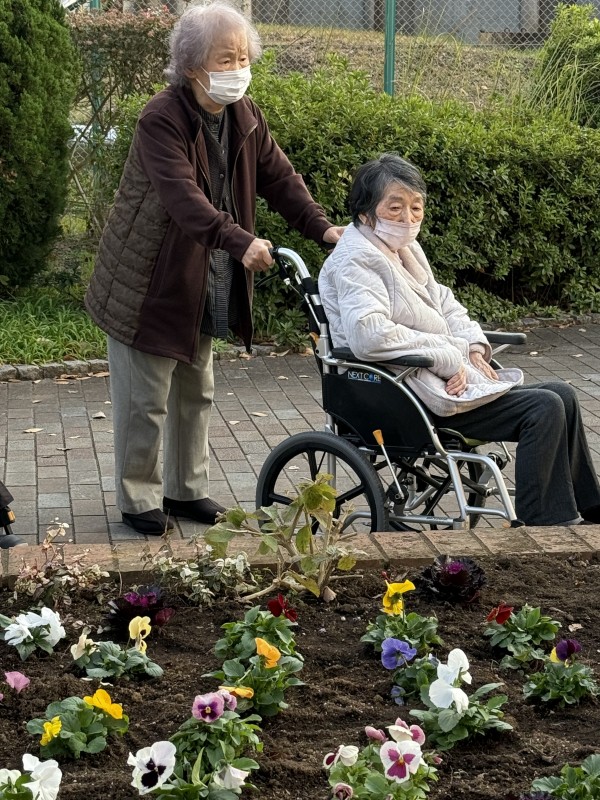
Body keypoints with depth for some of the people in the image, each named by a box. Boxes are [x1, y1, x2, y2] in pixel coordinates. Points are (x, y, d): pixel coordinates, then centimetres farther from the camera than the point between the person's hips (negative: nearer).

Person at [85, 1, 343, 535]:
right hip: (148, 283, -8)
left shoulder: (244, 116, 2)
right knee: (145, 400, 0)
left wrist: (322, 227, -10)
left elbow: (279, 177, 5)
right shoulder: (162, 120, -23)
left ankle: (187, 490, 31)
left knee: (196, 393, 17)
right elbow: (183, 196, -36)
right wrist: (241, 242, -48)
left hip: (204, 286, 8)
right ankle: (138, 499, 14)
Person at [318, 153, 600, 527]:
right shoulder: (356, 260, -16)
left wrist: (474, 348, -1)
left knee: (562, 396, 7)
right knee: (544, 410, -17)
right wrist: (451, 359, -23)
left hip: (453, 379, 10)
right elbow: (369, 335, -31)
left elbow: (444, 303, 21)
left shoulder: (407, 250, 15)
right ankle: (542, 527, -10)